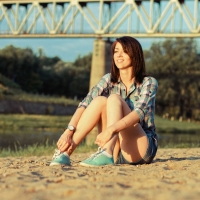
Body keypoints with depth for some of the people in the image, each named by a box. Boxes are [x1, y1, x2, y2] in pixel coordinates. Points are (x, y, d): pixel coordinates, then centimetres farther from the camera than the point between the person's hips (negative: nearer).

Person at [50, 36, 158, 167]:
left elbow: (140, 112, -25)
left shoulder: (149, 83, -7)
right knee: (100, 101, -20)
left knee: (114, 99, -23)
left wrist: (111, 129, -43)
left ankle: (106, 155, -42)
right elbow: (85, 104, -10)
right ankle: (66, 152, -28)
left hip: (142, 150, -3)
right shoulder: (109, 80, 4)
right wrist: (69, 131, -28)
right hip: (117, 150, 3)